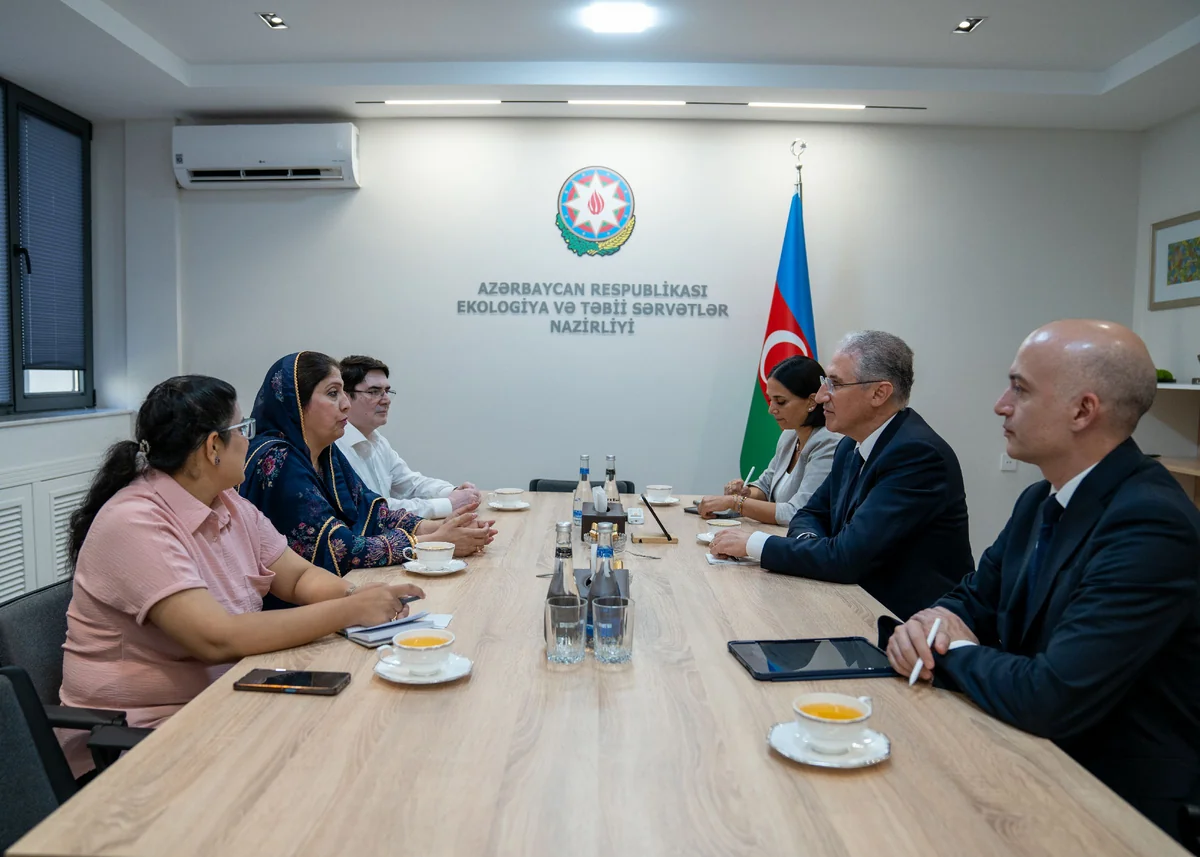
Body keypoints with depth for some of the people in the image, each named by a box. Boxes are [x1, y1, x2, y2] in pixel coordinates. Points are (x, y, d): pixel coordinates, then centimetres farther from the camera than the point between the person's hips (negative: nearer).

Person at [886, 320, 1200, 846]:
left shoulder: (1152, 526, -25)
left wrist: (956, 652, -13)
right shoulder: (1042, 500, 3)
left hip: (1115, 797, -7)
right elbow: (975, 599, 11)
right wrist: (931, 625, -12)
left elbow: (1052, 698, -31)